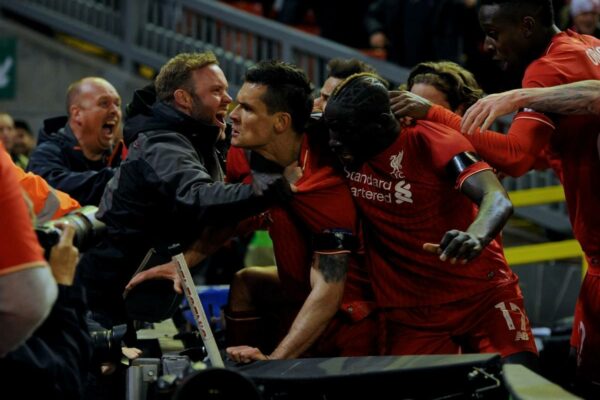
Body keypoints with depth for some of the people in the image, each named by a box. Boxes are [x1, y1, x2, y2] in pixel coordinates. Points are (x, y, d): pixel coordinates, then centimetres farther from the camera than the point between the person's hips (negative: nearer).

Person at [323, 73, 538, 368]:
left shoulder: (430, 141, -15)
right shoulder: (343, 156, -1)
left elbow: (497, 200, -29)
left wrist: (475, 237, -50)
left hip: (483, 295, -4)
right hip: (411, 314, 4)